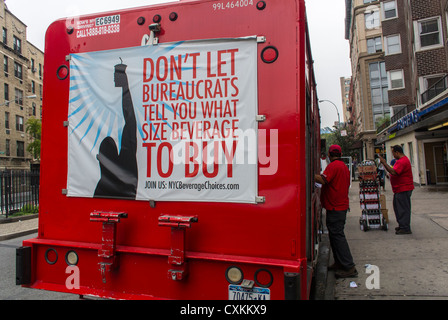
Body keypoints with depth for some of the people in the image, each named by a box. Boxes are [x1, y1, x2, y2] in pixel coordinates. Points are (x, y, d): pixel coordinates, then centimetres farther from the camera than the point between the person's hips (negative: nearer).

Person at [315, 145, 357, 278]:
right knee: (336, 234, 16)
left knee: (337, 235, -6)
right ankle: (339, 263, 23)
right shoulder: (344, 166, 16)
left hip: (335, 207, -10)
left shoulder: (333, 165, -15)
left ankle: (349, 268, -3)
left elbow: (323, 180, -28)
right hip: (342, 205, 10)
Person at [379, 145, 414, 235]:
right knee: (397, 207, 17)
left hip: (403, 189, -11)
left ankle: (405, 228, 0)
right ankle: (402, 225, 27)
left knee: (403, 208, -5)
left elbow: (393, 172, -29)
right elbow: (393, 171, 21)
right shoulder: (400, 160, 16)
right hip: (399, 189, 11)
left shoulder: (403, 161, -19)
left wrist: (384, 163, -25)